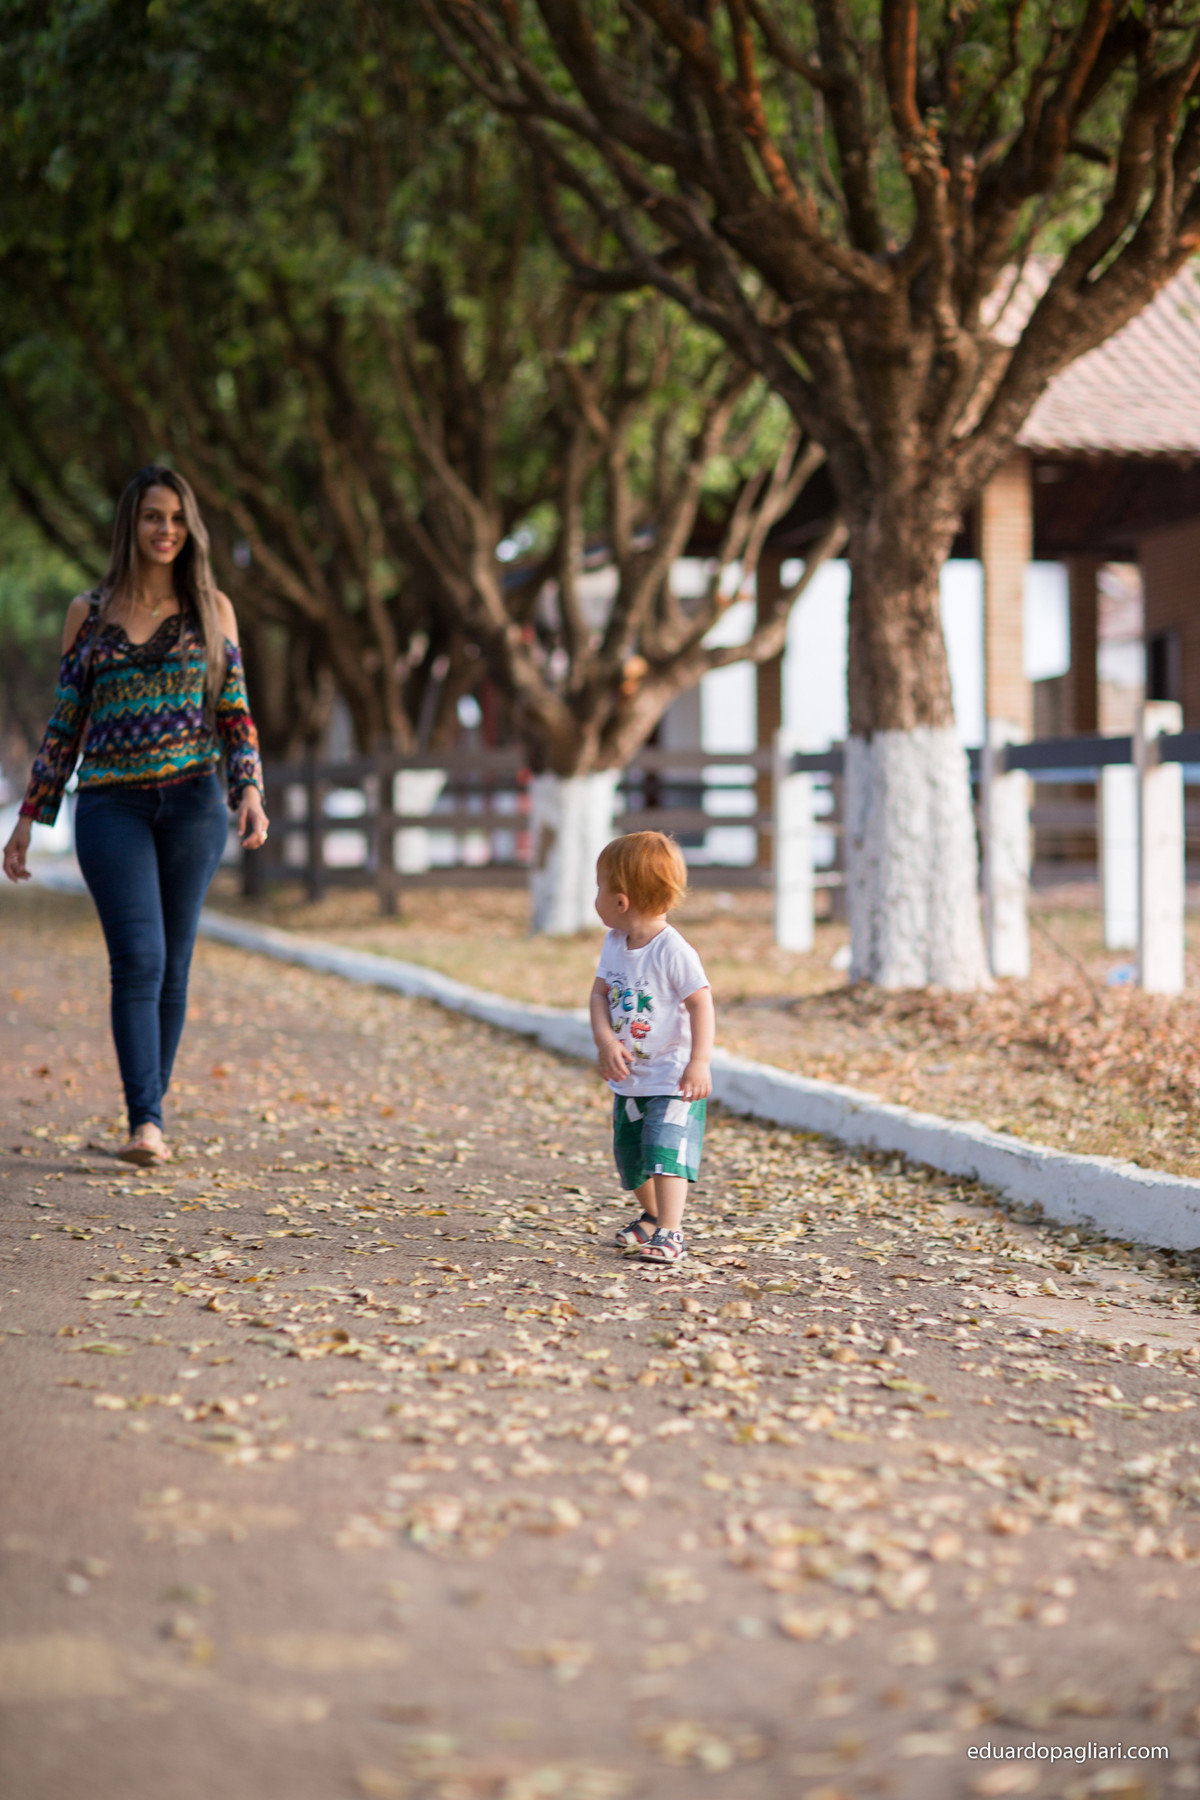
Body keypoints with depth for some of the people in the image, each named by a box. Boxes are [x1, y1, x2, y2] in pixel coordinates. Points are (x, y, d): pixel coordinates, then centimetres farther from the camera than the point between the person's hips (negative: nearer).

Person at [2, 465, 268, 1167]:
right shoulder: (89, 612, 8)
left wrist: (251, 792, -8)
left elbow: (234, 714, 7)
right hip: (111, 801, -1)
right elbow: (66, 721, 12)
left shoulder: (212, 607, 8)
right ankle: (145, 1124, -19)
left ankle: (152, 1116, 15)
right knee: (138, 959, -14)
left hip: (192, 800, 1)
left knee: (174, 964, 3)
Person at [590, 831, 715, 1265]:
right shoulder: (614, 944, 1)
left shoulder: (674, 952, -21)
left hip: (671, 1079, -8)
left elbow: (701, 1005, -22)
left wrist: (700, 1063, -27)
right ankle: (651, 1217, 37)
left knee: (665, 1150, -16)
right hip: (629, 1079, 8)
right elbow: (600, 994, 3)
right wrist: (606, 1041, -14)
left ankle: (669, 1234, -12)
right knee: (629, 1155, 17)